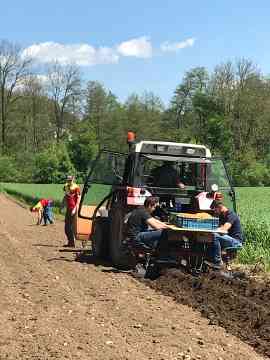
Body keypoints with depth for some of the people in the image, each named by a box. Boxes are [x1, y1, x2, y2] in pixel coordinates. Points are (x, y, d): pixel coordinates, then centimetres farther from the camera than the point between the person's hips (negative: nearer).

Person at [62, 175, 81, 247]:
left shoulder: (76, 187, -8)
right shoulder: (66, 187, 13)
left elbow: (78, 199, -11)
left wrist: (75, 208, -19)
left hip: (73, 208, -8)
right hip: (68, 208, 8)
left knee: (72, 226, -7)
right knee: (66, 226, 10)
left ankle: (72, 243, 0)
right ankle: (70, 242, 21)